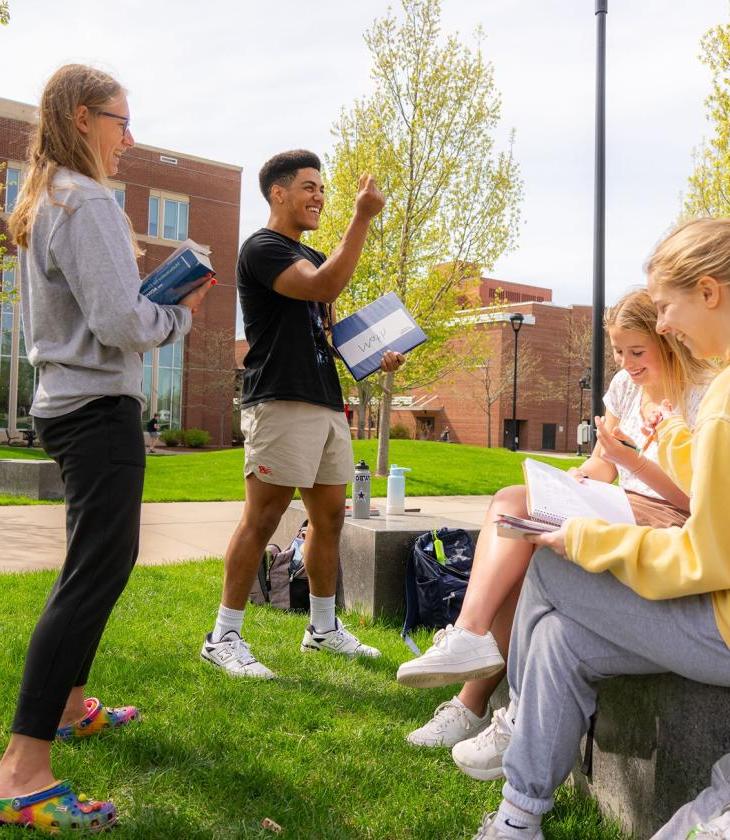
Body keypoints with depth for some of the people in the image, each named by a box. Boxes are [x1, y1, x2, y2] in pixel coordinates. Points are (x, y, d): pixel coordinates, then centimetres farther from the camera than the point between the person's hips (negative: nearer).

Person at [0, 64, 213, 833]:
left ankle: (66, 706, 34)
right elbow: (120, 320, -22)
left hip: (67, 404, 11)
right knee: (96, 573, -12)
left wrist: (160, 302, 9)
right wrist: (176, 317, -3)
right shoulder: (87, 202, -14)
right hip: (99, 407, -11)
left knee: (104, 559, 21)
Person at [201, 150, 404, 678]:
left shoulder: (313, 257, 23)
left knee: (329, 518, 11)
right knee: (262, 519, -8)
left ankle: (323, 628, 24)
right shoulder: (262, 249, -6)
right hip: (281, 402, -9)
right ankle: (224, 637, 1)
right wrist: (363, 217, -21)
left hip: (327, 403, 9)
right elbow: (325, 286, -22)